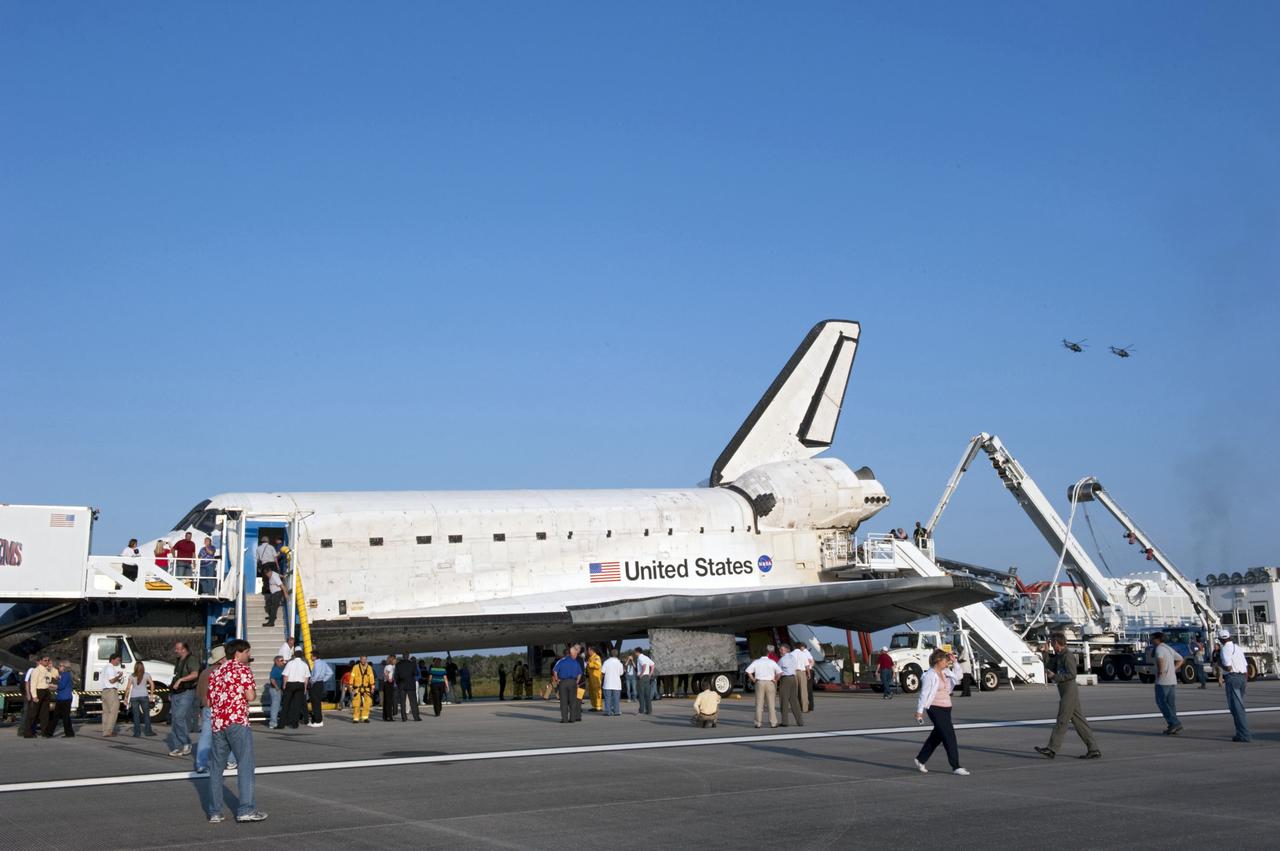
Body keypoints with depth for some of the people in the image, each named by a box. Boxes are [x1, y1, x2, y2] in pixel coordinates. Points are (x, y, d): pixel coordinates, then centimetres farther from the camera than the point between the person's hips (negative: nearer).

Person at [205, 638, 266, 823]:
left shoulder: (216, 672, 18)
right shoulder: (242, 669, -3)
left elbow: (209, 701, 19)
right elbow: (250, 696, -12)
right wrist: (254, 690, 8)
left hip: (217, 723, 7)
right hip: (237, 721, -7)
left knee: (216, 767, 11)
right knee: (246, 766, -4)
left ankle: (214, 812, 12)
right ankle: (246, 810, -9)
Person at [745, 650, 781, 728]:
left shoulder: (756, 662, 5)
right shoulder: (772, 662, 2)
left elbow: (748, 671, -5)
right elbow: (780, 672, -8)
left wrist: (753, 679, 4)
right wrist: (775, 680, 4)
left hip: (759, 683, 1)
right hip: (770, 683, -1)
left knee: (759, 704, 5)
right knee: (771, 704, 4)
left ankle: (758, 723, 3)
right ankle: (773, 723, 2)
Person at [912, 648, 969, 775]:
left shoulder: (945, 672, 10)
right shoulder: (930, 675, -14)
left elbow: (959, 676, 20)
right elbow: (924, 694, -14)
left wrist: (954, 662, 8)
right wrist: (919, 711, -14)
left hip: (946, 708, 9)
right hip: (935, 709, -9)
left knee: (937, 736, 16)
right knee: (949, 736, -10)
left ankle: (920, 760, 30)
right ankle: (955, 767, -7)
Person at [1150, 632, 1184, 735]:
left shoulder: (1159, 648, -11)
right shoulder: (1169, 648, 18)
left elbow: (1160, 658, -33)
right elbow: (1180, 659, 29)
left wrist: (1160, 671, -21)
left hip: (1162, 681, -9)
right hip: (1173, 680, 9)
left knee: (1161, 702, -4)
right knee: (1171, 704, 9)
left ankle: (1175, 723, -12)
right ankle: (1173, 727, 8)